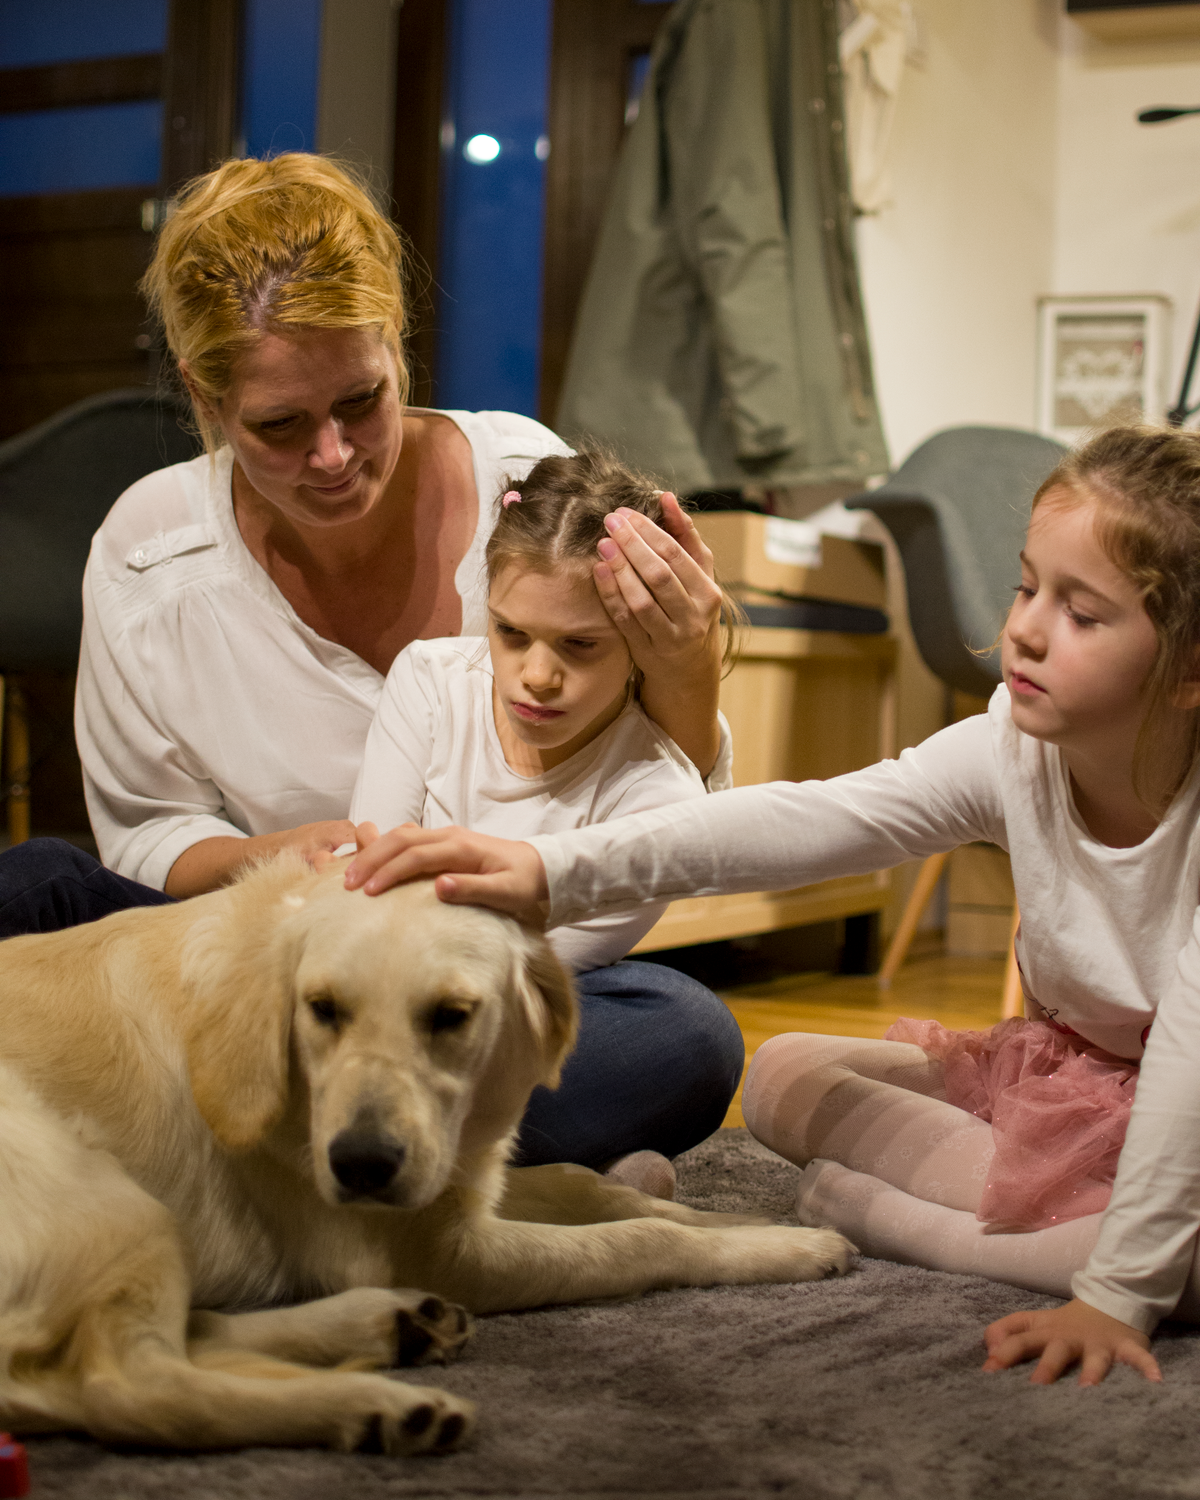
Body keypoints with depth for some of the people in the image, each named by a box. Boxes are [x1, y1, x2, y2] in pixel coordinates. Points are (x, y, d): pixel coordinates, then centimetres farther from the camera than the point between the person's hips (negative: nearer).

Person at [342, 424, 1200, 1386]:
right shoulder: (1012, 748, -17)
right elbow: (805, 823, -29)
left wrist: (1117, 1294, -41)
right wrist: (553, 870, -41)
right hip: (1055, 1068, 5)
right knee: (784, 1074, -1)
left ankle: (879, 1216, -20)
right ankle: (1056, 1215, 0)